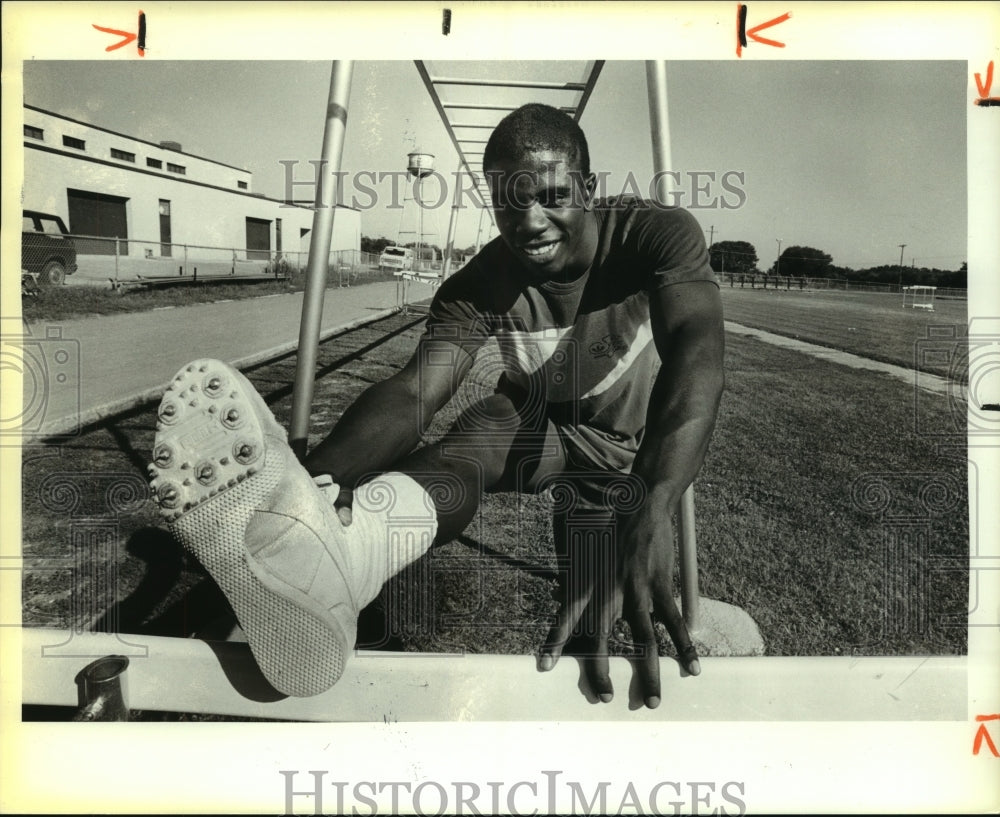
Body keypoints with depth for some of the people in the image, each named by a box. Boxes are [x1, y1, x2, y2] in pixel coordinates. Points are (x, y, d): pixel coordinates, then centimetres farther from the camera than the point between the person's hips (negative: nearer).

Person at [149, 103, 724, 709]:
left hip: (640, 442, 4)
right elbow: (413, 393, -36)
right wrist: (309, 481, -57)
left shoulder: (658, 233, -28)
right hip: (537, 419, -3)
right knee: (457, 454, -36)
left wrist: (650, 512, -64)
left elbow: (696, 353, -46)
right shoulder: (479, 286, -22)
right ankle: (313, 552, -62)